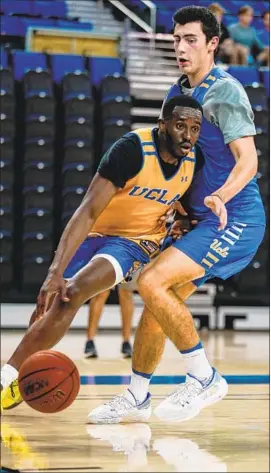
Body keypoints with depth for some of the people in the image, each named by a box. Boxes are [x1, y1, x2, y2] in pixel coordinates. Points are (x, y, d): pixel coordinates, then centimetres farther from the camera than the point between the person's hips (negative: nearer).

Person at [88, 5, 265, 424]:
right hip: (202, 220, 9)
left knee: (152, 282, -22)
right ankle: (135, 399, 22)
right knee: (157, 296, 10)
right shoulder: (176, 94, 13)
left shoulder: (225, 92, -13)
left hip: (234, 220, -9)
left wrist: (220, 196, -40)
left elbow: (248, 160, -23)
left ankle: (204, 378, -13)